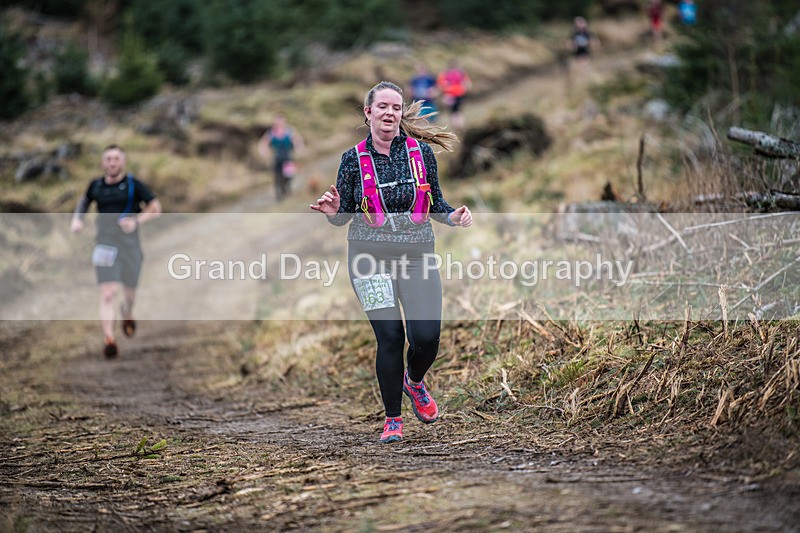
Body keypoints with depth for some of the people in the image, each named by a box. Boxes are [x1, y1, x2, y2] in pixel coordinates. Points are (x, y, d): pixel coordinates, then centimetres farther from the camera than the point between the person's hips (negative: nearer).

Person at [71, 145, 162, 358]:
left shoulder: (133, 185, -1)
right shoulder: (96, 186, 7)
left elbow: (156, 207, -1)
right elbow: (84, 200, 28)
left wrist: (137, 221, -16)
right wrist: (76, 219, 10)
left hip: (130, 245, 0)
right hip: (105, 246, 0)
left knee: (129, 293, 14)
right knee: (107, 294, -15)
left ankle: (127, 314, 50)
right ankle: (108, 339, -20)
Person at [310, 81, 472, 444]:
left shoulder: (421, 152, 4)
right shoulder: (354, 159, 2)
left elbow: (436, 204, 11)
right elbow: (343, 217, 6)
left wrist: (455, 217, -9)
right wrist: (333, 212, -16)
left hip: (417, 256, 1)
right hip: (370, 257, -1)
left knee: (427, 336, -9)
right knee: (390, 336, -8)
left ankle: (414, 382, 27)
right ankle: (393, 420, 9)